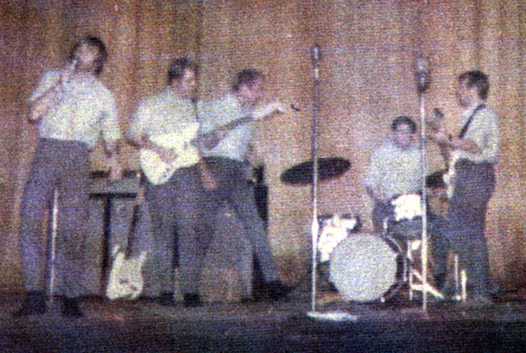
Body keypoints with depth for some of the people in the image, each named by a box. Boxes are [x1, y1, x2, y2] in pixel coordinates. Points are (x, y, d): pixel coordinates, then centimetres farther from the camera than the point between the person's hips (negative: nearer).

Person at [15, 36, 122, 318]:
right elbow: (34, 112, 4)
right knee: (30, 219, -13)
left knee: (74, 230, -3)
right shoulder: (52, 78, 17)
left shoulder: (103, 94, 19)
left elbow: (111, 135, 18)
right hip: (47, 151, 0)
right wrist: (60, 84, -2)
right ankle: (35, 295, -11)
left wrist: (113, 156, -2)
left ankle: (71, 299, 3)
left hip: (78, 159, 0)